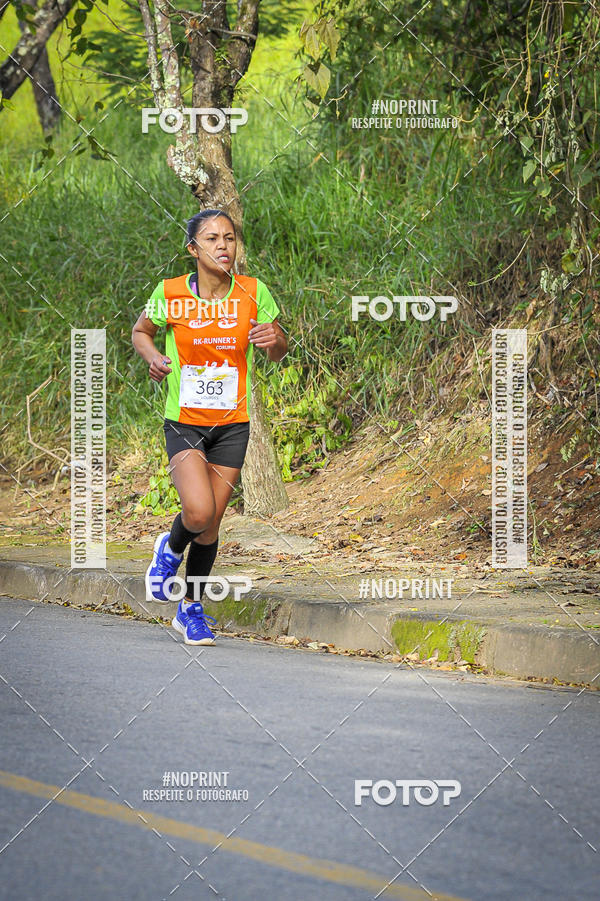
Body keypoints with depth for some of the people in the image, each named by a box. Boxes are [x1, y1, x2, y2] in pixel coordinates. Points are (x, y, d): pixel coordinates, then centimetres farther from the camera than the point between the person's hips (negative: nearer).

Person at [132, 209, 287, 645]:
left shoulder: (253, 293, -5)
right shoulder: (170, 294, -9)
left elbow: (280, 354, 5)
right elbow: (141, 331, 10)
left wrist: (275, 340, -18)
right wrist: (154, 356, -11)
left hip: (233, 424, 2)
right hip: (183, 421, -2)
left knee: (210, 526, 6)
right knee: (199, 512, -21)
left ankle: (191, 609, 26)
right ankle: (171, 548, 15)